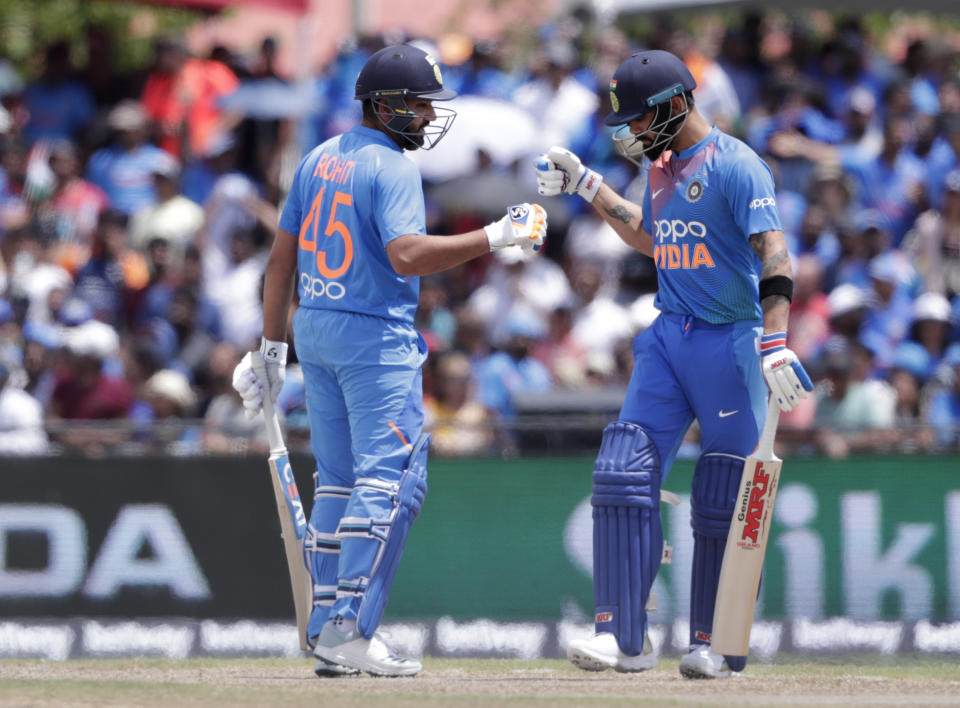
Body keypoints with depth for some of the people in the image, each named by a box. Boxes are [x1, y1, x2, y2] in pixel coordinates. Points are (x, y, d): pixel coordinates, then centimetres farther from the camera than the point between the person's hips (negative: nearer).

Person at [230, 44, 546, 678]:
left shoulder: (319, 160, 13)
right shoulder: (392, 168, -12)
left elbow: (282, 257, 14)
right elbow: (406, 255, -26)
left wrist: (273, 347, 17)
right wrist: (495, 238, -23)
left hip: (314, 331, 9)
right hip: (375, 339, -9)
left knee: (339, 480, 13)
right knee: (390, 479, -8)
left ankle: (328, 632, 12)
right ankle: (349, 629, -16)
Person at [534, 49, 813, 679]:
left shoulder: (735, 166, -12)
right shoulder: (662, 168, 13)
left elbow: (775, 257, -21)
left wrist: (775, 341, -32)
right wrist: (585, 185, 26)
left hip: (731, 343, -7)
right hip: (669, 339, 7)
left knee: (723, 500, -2)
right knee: (624, 475, -5)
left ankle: (716, 644, 8)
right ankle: (624, 636, -5)